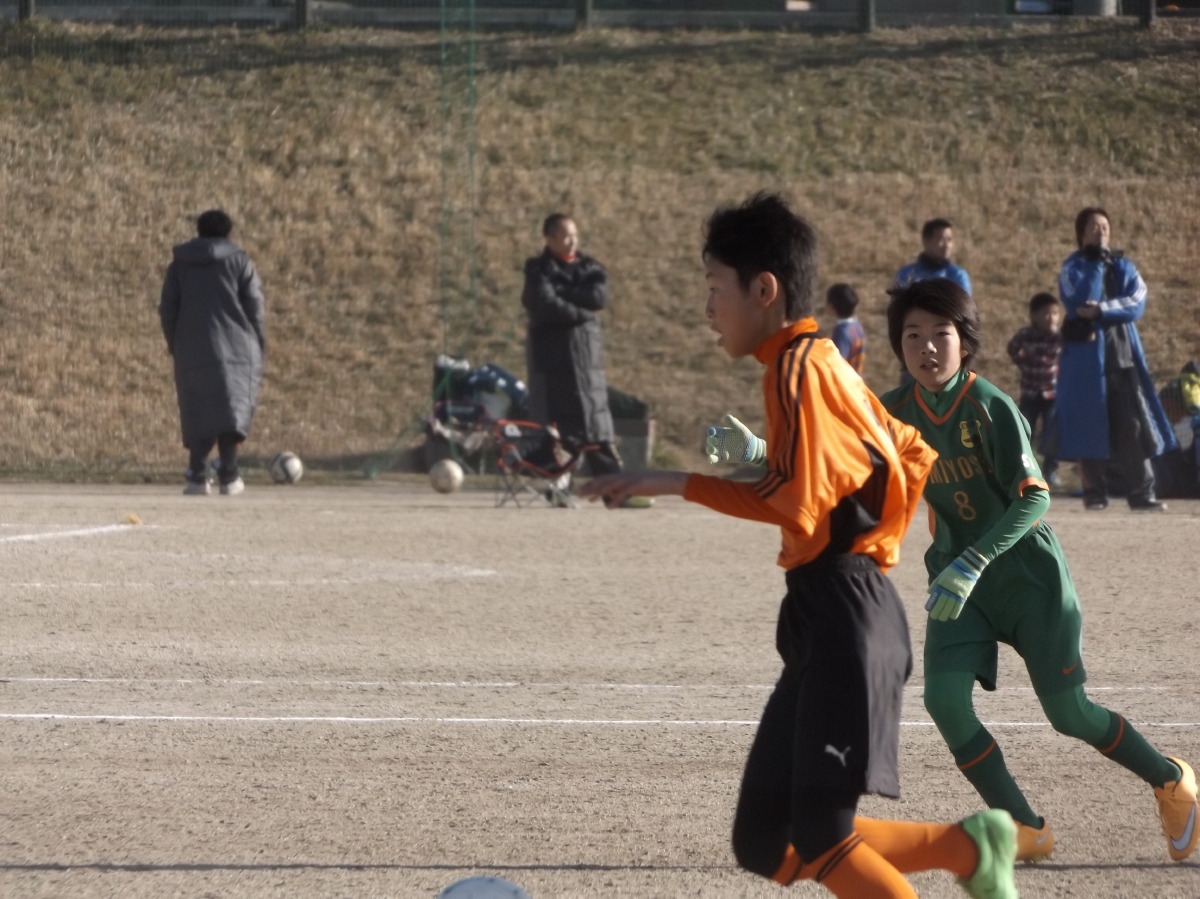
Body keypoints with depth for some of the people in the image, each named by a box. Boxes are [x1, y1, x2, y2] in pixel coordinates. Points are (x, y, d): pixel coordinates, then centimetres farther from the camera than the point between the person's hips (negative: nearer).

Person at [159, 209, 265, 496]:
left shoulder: (179, 265, 10)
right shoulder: (240, 262, 3)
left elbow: (167, 309, 8)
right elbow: (255, 308, 0)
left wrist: (174, 344, 19)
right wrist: (259, 346, 9)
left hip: (192, 351, 2)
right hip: (235, 349, -2)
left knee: (198, 412, 8)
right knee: (232, 409, -2)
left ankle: (198, 476, -2)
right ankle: (229, 476, -13)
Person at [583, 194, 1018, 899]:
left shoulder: (798, 367, -11)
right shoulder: (825, 363, 19)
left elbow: (797, 501, -19)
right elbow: (911, 456, 25)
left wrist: (679, 485, -14)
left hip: (843, 618, -10)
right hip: (829, 611, 10)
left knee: (818, 835, -15)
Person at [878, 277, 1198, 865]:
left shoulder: (989, 407, -21)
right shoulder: (898, 412, -4)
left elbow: (1034, 498, -26)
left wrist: (971, 564, -36)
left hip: (1029, 574, -5)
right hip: (958, 577, 5)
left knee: (1069, 713, -1)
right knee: (944, 698, -16)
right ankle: (1025, 830, -3)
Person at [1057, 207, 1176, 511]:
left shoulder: (1123, 267, 12)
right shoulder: (1073, 268, 4)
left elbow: (1137, 304, -3)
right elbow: (1079, 303, -14)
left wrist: (1101, 310, -15)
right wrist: (1095, 266, -11)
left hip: (1123, 354, 3)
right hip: (1086, 356, -2)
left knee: (1134, 426, -5)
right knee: (1090, 427, -3)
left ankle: (1141, 492, -5)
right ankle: (1095, 492, 3)